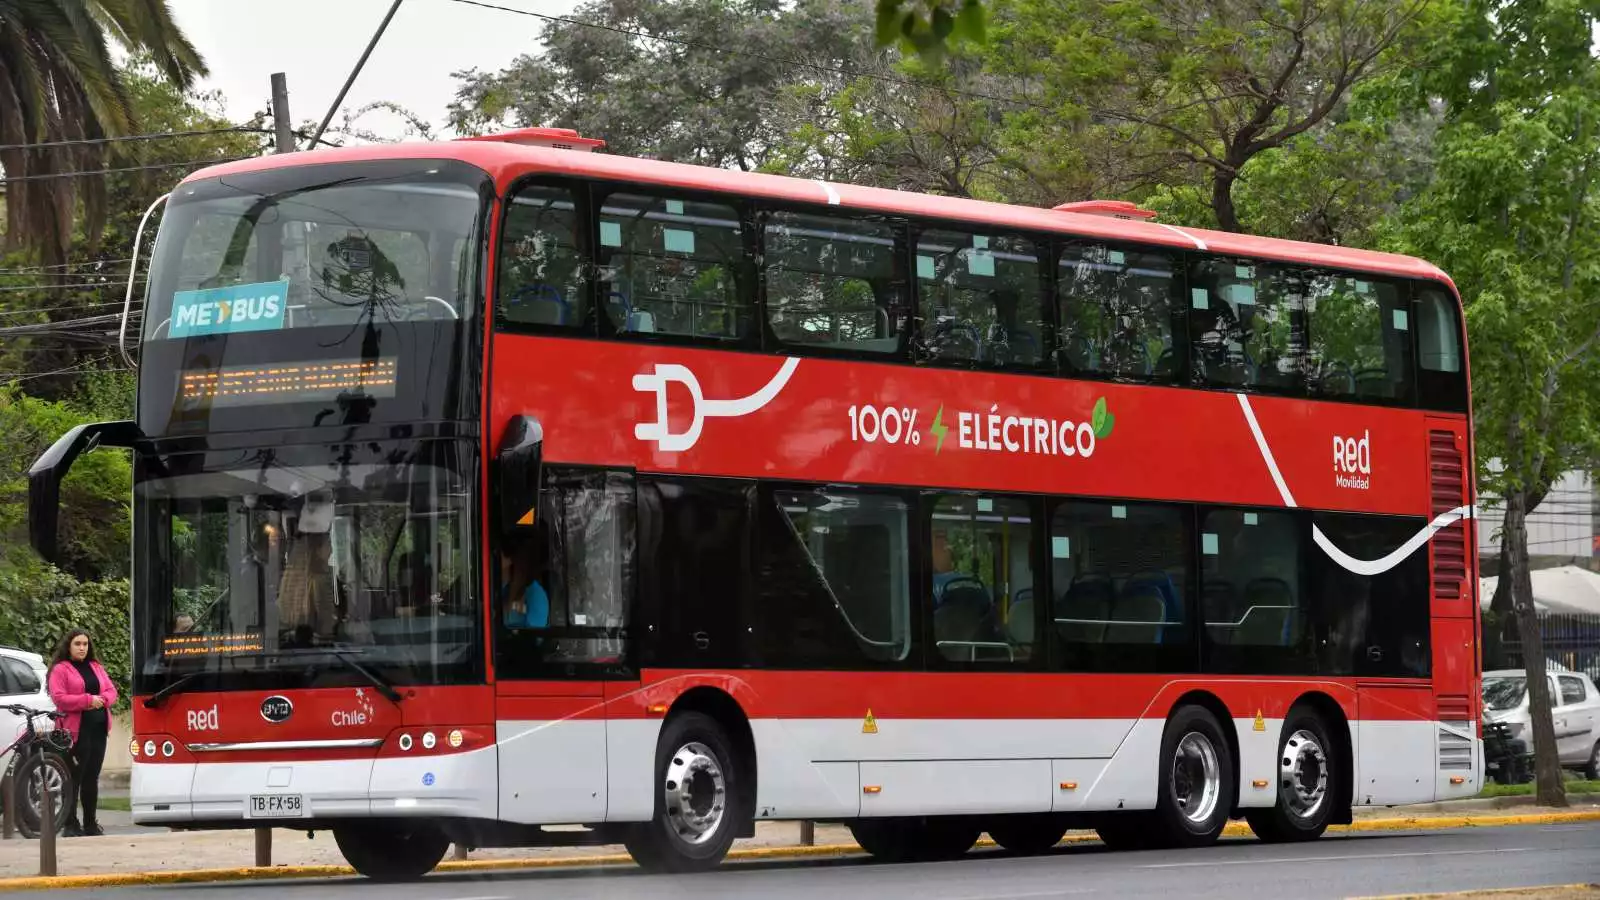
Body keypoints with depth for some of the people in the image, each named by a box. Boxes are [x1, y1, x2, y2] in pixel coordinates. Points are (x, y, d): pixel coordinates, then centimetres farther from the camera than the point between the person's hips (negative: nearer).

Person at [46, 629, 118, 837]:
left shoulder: (96, 668, 19)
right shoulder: (60, 670, -1)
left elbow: (111, 691, 16)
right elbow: (59, 698, -12)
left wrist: (102, 700, -6)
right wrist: (88, 700, -16)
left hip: (98, 728, 6)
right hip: (76, 730, -6)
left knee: (92, 778, 10)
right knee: (75, 777, -6)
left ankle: (90, 824, 16)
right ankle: (71, 825, -3)